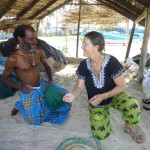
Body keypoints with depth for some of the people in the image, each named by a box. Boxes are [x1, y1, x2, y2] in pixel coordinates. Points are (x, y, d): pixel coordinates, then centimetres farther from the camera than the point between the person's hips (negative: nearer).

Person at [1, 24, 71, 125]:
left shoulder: (39, 51, -11)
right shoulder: (13, 59, -25)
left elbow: (46, 66, 9)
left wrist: (50, 79, -8)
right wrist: (20, 88, -23)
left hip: (42, 85, 5)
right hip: (28, 91, -5)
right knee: (35, 122, 6)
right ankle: (20, 106, 32)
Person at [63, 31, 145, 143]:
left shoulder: (111, 62, -27)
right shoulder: (83, 65, -18)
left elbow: (121, 86, -20)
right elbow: (80, 87, -9)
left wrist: (103, 96, -32)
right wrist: (74, 95, -32)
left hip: (114, 96, -2)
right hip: (96, 104, 3)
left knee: (132, 106, -35)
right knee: (101, 135, 1)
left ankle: (130, 127, 1)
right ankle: (105, 112, 30)